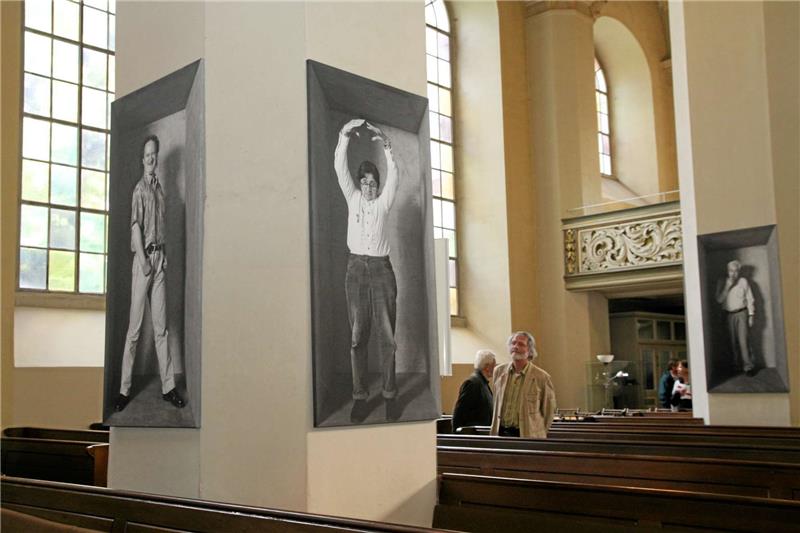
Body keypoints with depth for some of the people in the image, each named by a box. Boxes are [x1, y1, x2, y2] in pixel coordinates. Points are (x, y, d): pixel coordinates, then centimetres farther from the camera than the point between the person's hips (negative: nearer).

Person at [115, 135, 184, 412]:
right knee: (135, 327, -4)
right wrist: (143, 260, -17)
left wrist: (164, 255, 9)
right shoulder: (139, 189, -5)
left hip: (159, 257, 6)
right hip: (143, 257, -6)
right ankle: (124, 389, 2)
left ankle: (168, 386, 11)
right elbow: (135, 226, -12)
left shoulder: (160, 188, 16)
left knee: (161, 326, 7)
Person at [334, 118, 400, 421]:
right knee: (358, 334, -2)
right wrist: (344, 137, -13)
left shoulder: (383, 202, 9)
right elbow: (340, 169, 0)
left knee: (386, 333, -3)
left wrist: (386, 147, -18)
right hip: (356, 268, 1)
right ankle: (360, 396, 0)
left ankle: (390, 395, 2)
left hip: (381, 268, 0)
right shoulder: (352, 199, 10)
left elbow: (393, 176, -6)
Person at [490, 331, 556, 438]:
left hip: (528, 436, -4)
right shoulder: (499, 371, 8)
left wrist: (540, 433, 9)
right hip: (500, 433, 4)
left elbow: (549, 409, 5)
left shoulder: (541, 377, -6)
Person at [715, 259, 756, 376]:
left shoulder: (743, 282, -1)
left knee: (744, 340, -10)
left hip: (741, 314, -3)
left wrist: (751, 315, -3)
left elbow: (750, 299, 1)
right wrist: (727, 287, -13)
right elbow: (719, 300, -4)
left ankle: (749, 366, -8)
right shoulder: (722, 282, 4)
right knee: (733, 341, 8)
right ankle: (736, 363, 20)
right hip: (729, 315, 3)